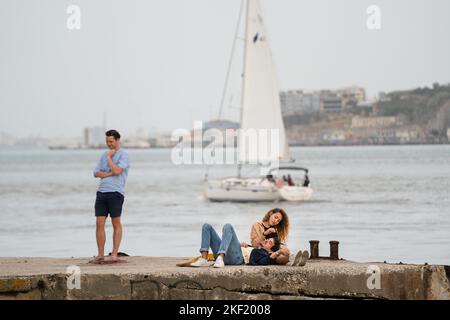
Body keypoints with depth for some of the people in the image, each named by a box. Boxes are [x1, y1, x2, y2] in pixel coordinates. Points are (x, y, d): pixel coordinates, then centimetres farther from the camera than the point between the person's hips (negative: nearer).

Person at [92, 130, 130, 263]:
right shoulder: (104, 155, 19)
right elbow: (96, 173, 11)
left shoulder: (123, 155, 0)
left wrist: (109, 157, -3)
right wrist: (109, 174, -4)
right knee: (99, 223, -1)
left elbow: (117, 170, -15)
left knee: (116, 224, 0)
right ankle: (100, 254, 3)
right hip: (101, 192, 5)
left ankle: (114, 254, 4)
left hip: (115, 193, -5)